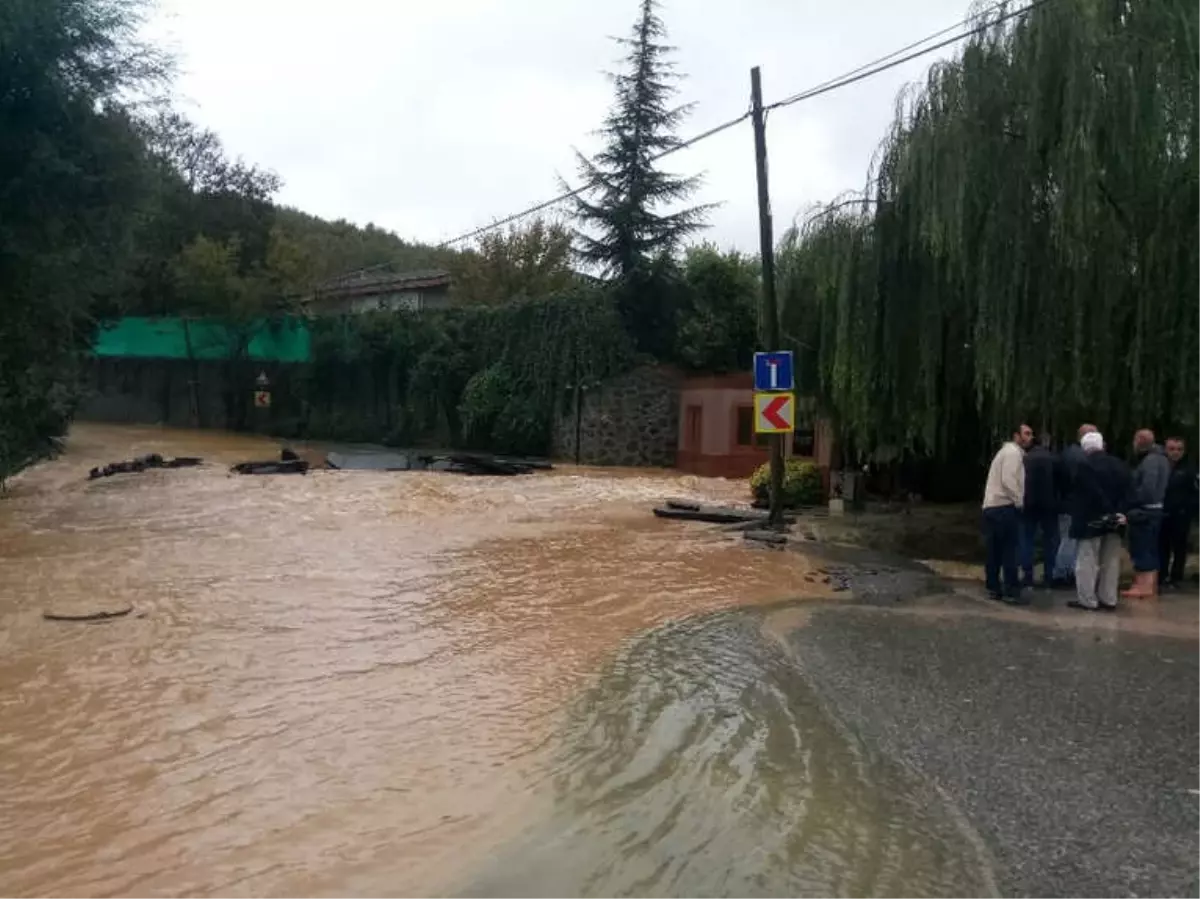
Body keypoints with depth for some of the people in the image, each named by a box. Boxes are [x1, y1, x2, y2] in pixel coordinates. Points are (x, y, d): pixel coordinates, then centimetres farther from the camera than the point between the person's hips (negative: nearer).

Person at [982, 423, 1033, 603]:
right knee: (1009, 551, -7)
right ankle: (1011, 592, -6)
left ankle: (994, 588, 15)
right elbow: (1008, 481, -20)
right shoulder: (1013, 452, -9)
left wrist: (1017, 501, 16)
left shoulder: (1007, 451, 24)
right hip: (1004, 507, -10)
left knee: (995, 551, 11)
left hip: (991, 507, 10)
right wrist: (1019, 501, -12)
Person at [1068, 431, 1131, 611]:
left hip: (1092, 521, -6)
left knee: (1087, 561, 1)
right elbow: (1127, 490, 1)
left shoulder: (1085, 465, -13)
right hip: (1114, 520, 6)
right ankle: (1109, 600, 15)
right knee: (1111, 561, 11)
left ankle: (1087, 600, 3)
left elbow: (1078, 495, -16)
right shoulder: (1119, 465, 6)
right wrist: (1121, 511, -6)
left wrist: (1076, 519, -11)